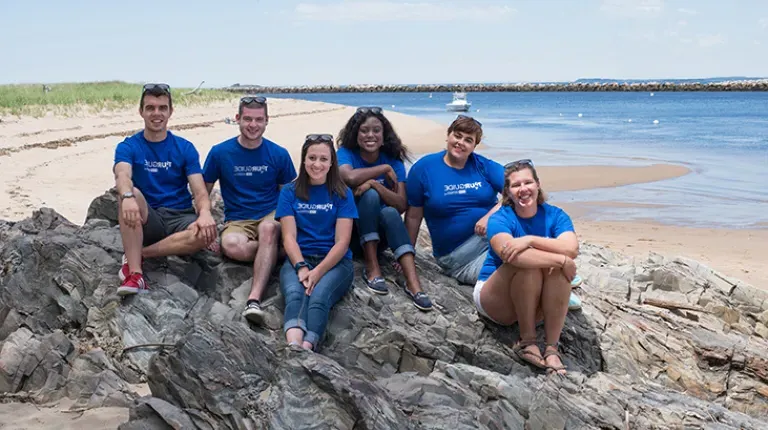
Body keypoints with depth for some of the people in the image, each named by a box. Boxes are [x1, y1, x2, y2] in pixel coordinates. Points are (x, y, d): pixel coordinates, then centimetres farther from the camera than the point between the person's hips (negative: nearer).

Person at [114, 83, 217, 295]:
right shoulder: (128, 147, 2)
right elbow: (122, 176, -20)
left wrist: (205, 212, -30)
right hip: (146, 221, -1)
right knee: (131, 194, -33)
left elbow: (200, 191, -5)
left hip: (180, 218, 1)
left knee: (207, 231, -33)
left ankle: (138, 253, -20)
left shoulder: (185, 148, 5)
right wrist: (127, 196, -46)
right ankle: (135, 274, -37)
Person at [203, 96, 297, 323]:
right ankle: (273, 252, -10)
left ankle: (254, 298, -45)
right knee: (232, 245, -37)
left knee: (268, 228, -39)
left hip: (272, 217, 0)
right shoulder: (220, 152, 2)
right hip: (237, 221, 0)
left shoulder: (279, 154, 4)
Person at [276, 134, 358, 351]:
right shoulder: (290, 192, 10)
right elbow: (289, 238, 2)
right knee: (294, 294, -33)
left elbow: (342, 242, -1)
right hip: (299, 259, 1)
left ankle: (306, 350, -57)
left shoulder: (342, 194, 7)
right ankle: (294, 347, -60)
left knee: (319, 296, -34)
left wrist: (318, 271, -16)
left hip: (335, 261, -1)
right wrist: (302, 267, -17)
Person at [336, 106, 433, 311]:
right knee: (370, 195, -29)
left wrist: (375, 183, -30)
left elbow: (401, 205, -16)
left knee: (390, 212, -32)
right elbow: (350, 177, -35)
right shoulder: (346, 153, -9)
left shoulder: (393, 159, -3)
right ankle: (372, 267, -29)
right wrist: (384, 169, -21)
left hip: (382, 227, 2)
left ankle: (413, 282, -46)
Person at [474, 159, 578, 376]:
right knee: (525, 262, -31)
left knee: (557, 267, -28)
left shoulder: (555, 216, -3)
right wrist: (562, 260, -35)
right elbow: (507, 254, -35)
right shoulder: (500, 219, -13)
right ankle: (527, 341, -20)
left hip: (537, 306, 3)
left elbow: (572, 249, -23)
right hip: (494, 299, -3)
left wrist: (530, 240, -33)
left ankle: (552, 348, -25)